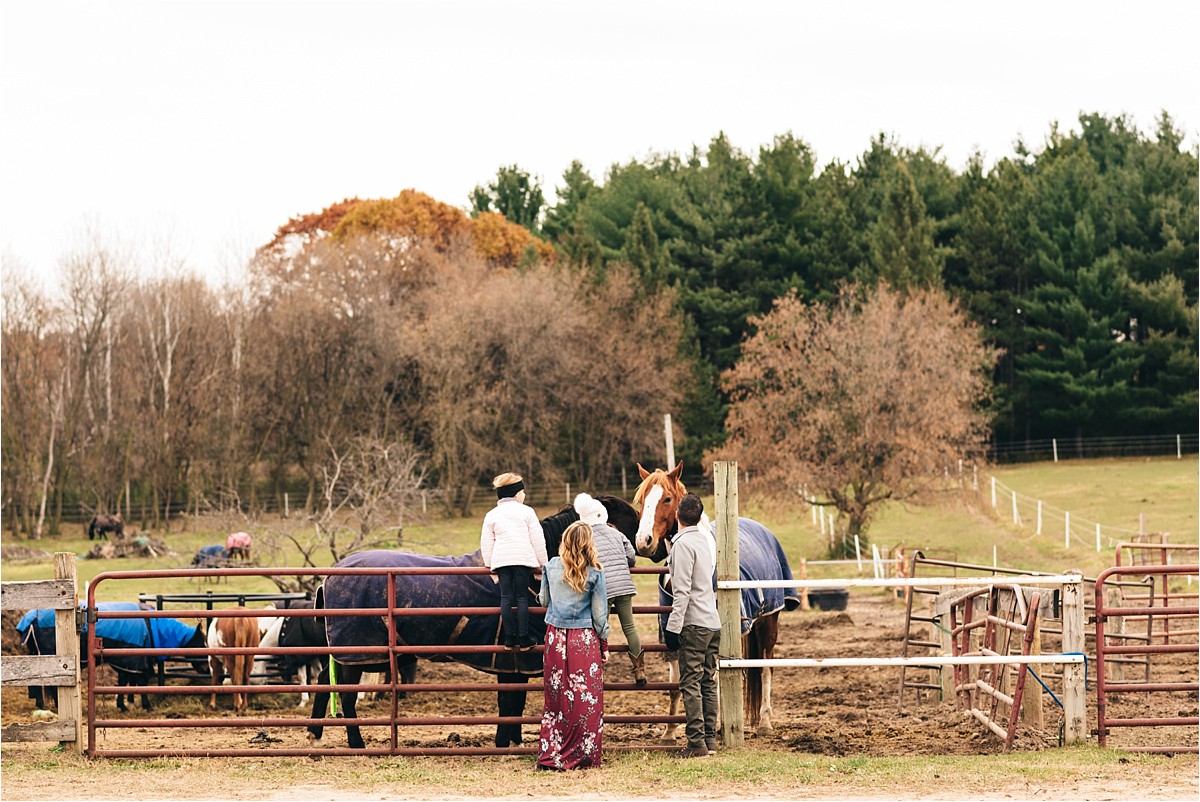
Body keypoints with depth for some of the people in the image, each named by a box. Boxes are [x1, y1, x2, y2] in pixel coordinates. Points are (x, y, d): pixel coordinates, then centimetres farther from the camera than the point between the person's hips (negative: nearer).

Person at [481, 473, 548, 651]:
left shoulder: (491, 515, 11)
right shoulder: (526, 512, 4)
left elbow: (486, 543, 11)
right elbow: (537, 540, 3)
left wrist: (489, 564, 20)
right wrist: (542, 562, 11)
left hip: (500, 560, 2)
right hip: (523, 559, -2)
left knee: (506, 598, 4)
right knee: (522, 598, 1)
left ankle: (510, 638, 4)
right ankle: (524, 638, -2)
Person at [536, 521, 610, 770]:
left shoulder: (552, 567, 0)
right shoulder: (594, 573, -7)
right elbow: (599, 613, -2)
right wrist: (604, 645, 8)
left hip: (555, 637, 3)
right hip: (585, 640, -3)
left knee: (555, 698, 10)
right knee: (586, 700, 3)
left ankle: (551, 756, 10)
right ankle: (584, 756, 4)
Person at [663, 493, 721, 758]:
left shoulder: (683, 543, -12)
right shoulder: (704, 540, 13)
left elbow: (683, 591, -18)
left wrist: (673, 627, -17)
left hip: (694, 624, -8)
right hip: (713, 622, 8)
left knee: (690, 683, -7)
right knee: (708, 683, 11)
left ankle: (697, 742, -10)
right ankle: (710, 739, 13)